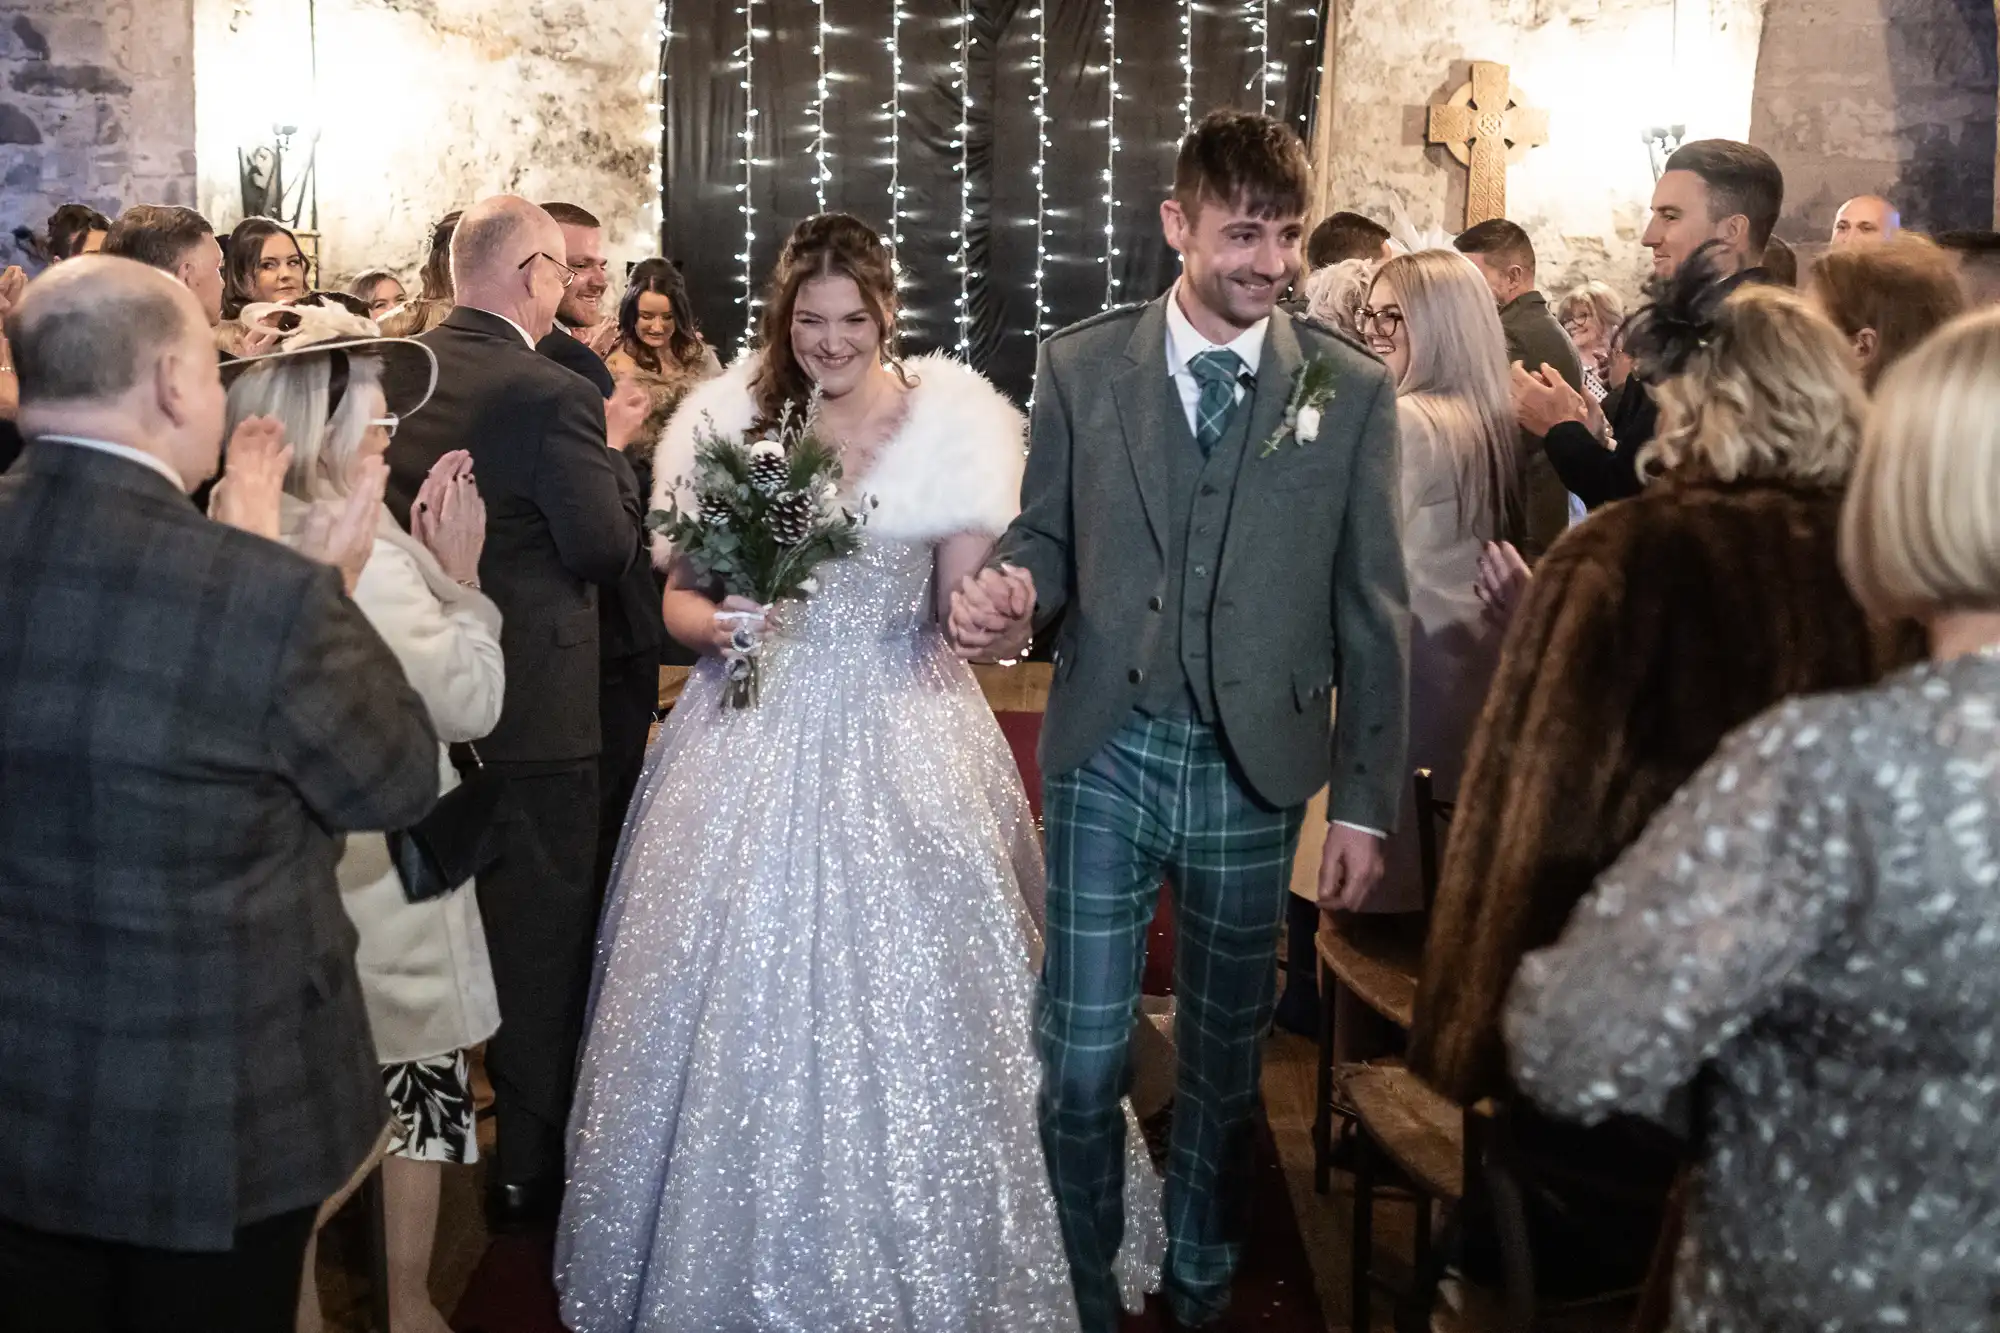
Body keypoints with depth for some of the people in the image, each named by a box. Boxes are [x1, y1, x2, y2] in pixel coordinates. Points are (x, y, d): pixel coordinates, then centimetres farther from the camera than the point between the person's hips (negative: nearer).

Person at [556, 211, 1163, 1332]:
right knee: (740, 1004, 5)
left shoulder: (949, 415, -1)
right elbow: (679, 596, 8)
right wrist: (716, 623, -15)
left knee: (903, 1005, 0)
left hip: (900, 744, -1)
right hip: (754, 742, 2)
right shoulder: (730, 416, 3)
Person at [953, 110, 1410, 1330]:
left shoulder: (1354, 391, -2)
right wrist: (1013, 591, -18)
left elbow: (1375, 614, -1)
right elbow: (1049, 536, 7)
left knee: (1226, 1058, 16)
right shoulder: (1081, 367, 0)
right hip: (1105, 756, 0)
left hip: (1256, 769, 0)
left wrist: (1366, 802, -2)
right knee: (1082, 1058, 2)